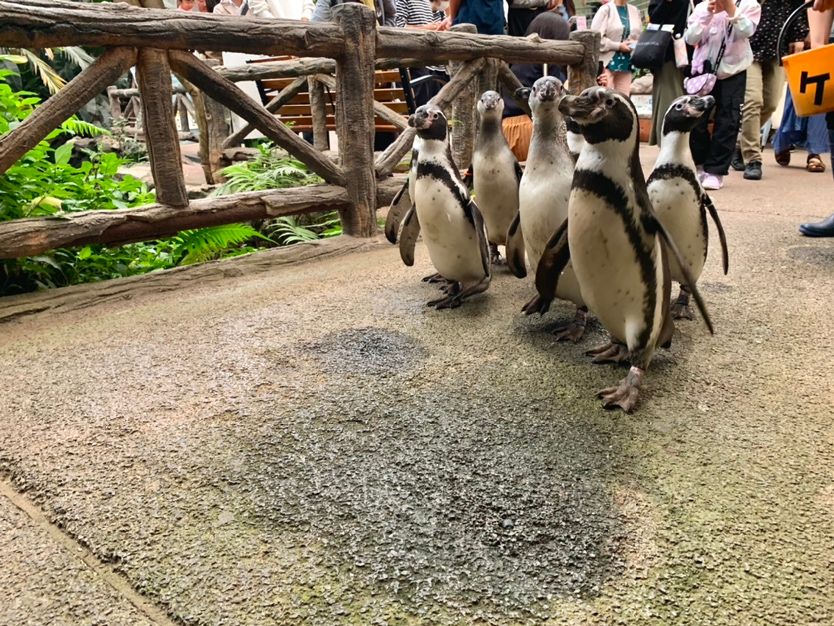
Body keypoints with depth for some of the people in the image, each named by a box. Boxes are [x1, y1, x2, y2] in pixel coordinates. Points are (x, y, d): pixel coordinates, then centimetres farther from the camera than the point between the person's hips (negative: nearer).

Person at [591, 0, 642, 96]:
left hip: (626, 63, 5)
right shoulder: (606, 9, -2)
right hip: (607, 62, -5)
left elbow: (640, 36, 17)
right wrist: (618, 46, -13)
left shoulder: (635, 11, 14)